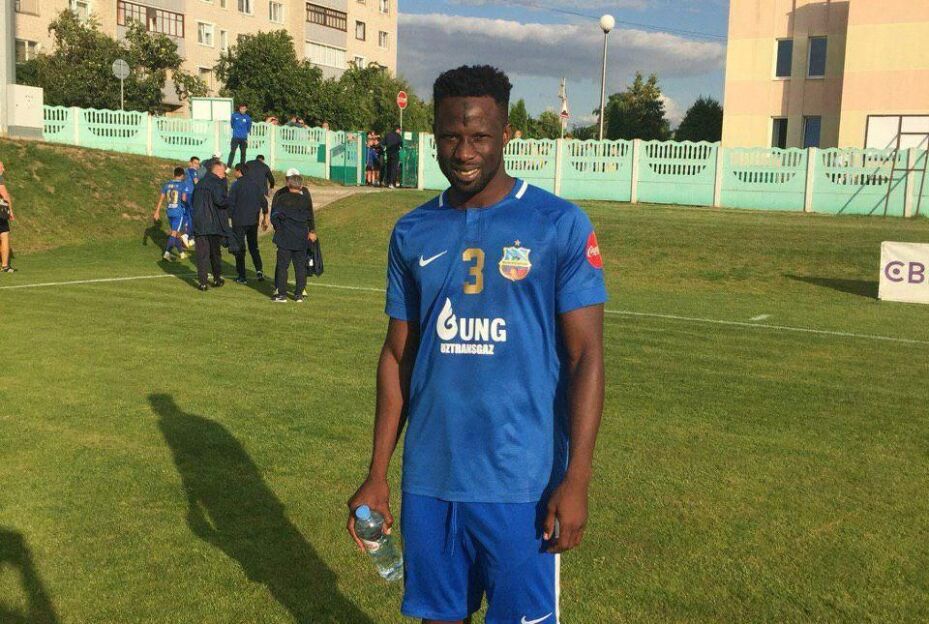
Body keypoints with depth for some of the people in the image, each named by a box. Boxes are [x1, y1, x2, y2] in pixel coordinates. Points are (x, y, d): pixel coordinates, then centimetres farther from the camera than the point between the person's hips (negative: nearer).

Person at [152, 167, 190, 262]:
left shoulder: (166, 184, 8)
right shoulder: (183, 184, -8)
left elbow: (161, 198, 6)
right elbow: (184, 199, -16)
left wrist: (157, 211, 7)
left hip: (169, 212, 6)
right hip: (179, 212, -6)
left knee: (177, 232, 17)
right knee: (174, 233, -7)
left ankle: (181, 252, 29)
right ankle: (167, 253, -18)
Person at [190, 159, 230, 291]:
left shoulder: (200, 183, 13)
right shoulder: (217, 182, -8)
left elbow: (192, 202, 18)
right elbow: (220, 201, -20)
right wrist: (228, 199, -2)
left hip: (199, 224, 4)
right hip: (214, 224, -4)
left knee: (202, 254, 3)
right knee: (215, 252, 11)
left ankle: (202, 282, -2)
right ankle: (217, 279, 22)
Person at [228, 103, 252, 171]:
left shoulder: (248, 118, -2)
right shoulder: (234, 115, -3)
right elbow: (231, 124, 12)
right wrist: (236, 129, 14)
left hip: (244, 138, 1)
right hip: (235, 137, -1)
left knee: (243, 153, 7)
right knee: (232, 152, -8)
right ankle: (228, 167, -8)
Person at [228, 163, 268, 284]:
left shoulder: (236, 185, -9)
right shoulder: (256, 184, 5)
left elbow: (230, 204, -12)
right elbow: (263, 202, 6)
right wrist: (265, 218, 14)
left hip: (239, 221, -4)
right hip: (253, 221, 4)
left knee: (239, 248, 4)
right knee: (253, 247, 15)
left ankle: (242, 276, 6)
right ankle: (259, 270, -5)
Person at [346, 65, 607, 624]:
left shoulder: (560, 226, -6)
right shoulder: (413, 233, 6)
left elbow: (586, 355, -6)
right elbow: (398, 355, 10)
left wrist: (577, 478, -13)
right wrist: (377, 474, 8)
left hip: (522, 482, -3)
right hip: (429, 478, 4)